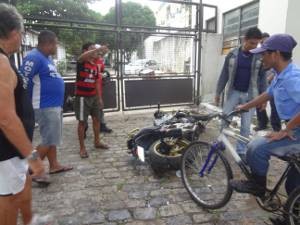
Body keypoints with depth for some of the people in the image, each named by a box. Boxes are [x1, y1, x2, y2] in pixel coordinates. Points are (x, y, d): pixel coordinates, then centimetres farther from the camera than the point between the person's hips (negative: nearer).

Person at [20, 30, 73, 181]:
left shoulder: (47, 58, 14)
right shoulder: (34, 58, -17)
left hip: (54, 105, 10)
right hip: (45, 107, -10)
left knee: (52, 138, 16)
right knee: (49, 140, -5)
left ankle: (54, 165, 27)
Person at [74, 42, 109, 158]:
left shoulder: (95, 66, 11)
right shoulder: (81, 62, -8)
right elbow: (82, 57, -34)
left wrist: (99, 97, 15)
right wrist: (98, 49, -43)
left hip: (93, 96, 7)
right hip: (82, 97, -7)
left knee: (96, 119, 13)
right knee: (82, 122, -1)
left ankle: (97, 142, 29)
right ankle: (82, 148, 9)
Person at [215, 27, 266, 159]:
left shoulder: (260, 58, -3)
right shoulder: (232, 55, -3)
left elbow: (262, 78, 2)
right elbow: (224, 75, 2)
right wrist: (218, 93, 2)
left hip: (249, 95, 0)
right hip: (233, 92, 1)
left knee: (246, 125, 3)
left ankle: (241, 151, 17)